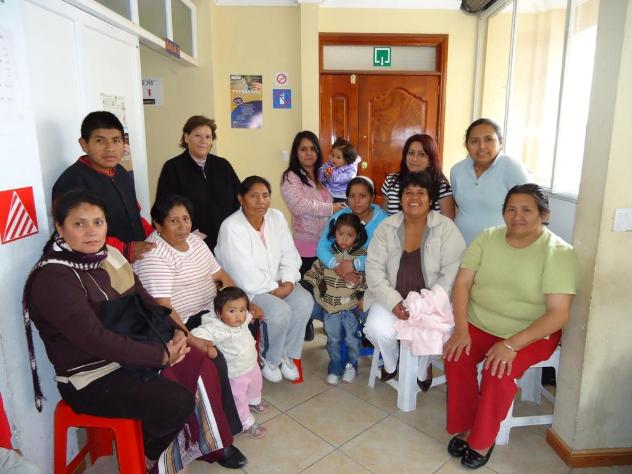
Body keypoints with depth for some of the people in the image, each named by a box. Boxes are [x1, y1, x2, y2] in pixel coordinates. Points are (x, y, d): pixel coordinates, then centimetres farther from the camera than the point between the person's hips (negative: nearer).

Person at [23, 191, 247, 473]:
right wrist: (161, 355, -23)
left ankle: (211, 445, 18)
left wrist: (176, 331, -9)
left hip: (130, 352, 8)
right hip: (92, 378, -8)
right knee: (178, 402, -19)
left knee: (202, 364, -3)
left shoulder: (109, 254, 3)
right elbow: (97, 339, -28)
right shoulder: (52, 279, -21)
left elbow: (144, 300, 7)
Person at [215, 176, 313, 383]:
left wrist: (288, 282, -14)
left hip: (276, 282, 6)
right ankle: (269, 359, 3)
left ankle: (288, 354, 4)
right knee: (280, 311, -27)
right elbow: (246, 276, -23)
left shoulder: (277, 217, -1)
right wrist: (274, 289, -17)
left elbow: (289, 254, 1)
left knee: (305, 301, -17)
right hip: (245, 288, -6)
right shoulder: (231, 228, -20)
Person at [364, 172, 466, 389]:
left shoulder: (446, 228, -6)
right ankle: (391, 363, 12)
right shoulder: (386, 227, 0)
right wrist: (393, 301, -17)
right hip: (392, 298, 2)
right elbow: (374, 268, -4)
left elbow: (451, 274, -11)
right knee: (378, 329, -26)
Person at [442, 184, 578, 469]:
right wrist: (461, 330, -17)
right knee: (455, 357, -22)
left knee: (499, 371, -28)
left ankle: (483, 440, -3)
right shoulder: (488, 237, -2)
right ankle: (464, 427, 1)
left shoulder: (558, 252, -14)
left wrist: (512, 344, -28)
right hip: (479, 324, 4)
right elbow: (462, 284, -5)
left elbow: (559, 313, -19)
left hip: (532, 333, -3)